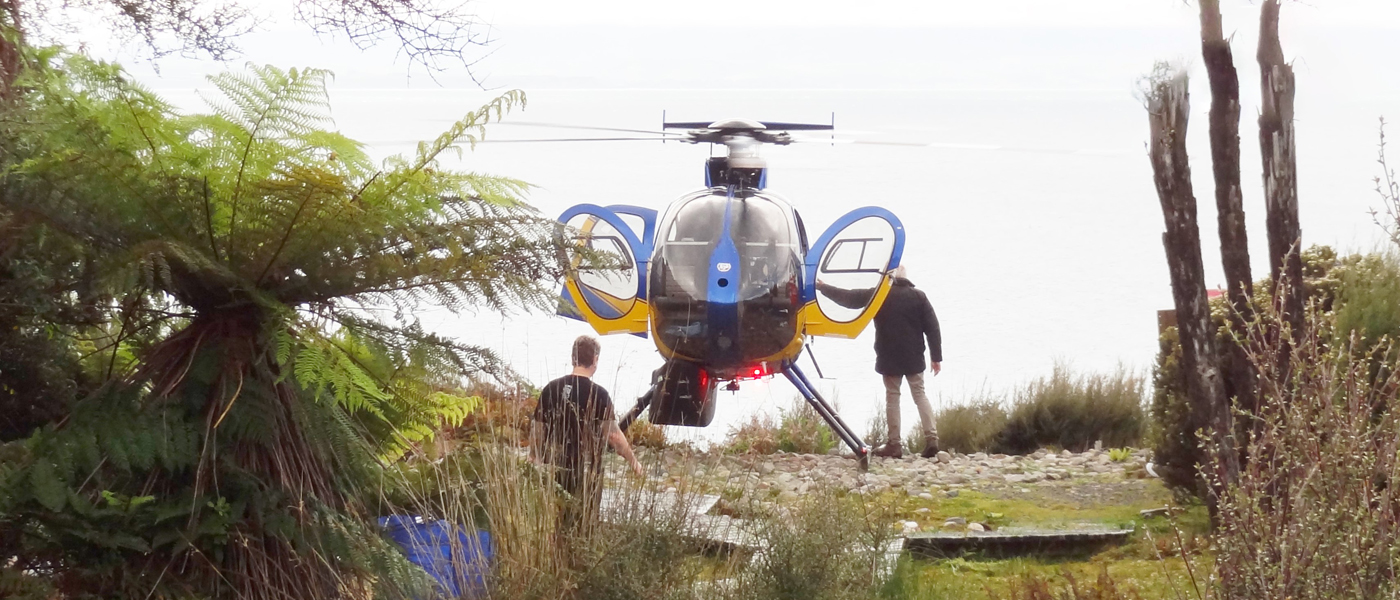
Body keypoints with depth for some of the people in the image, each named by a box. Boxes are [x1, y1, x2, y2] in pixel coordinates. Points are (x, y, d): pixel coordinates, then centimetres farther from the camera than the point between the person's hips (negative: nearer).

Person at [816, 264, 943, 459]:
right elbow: (932, 328, -1)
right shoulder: (918, 296, 0)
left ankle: (894, 445, 4)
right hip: (914, 357, 2)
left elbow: (847, 297, 2)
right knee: (919, 395, 9)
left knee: (892, 397, 6)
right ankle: (931, 439, -4)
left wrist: (823, 287, 16)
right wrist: (936, 357, 4)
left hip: (889, 359, -2)